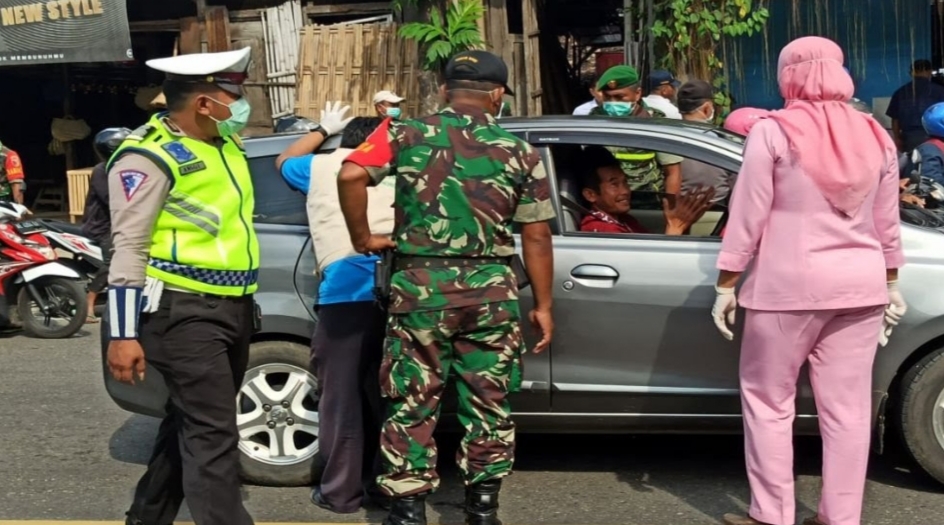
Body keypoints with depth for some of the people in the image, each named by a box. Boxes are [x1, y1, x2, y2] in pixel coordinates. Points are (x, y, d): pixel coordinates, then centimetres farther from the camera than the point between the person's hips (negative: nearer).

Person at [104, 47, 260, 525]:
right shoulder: (150, 156, -14)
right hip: (184, 313, -9)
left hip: (232, 307, 9)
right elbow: (129, 247, -17)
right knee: (213, 432, -10)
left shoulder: (224, 142, 12)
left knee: (189, 422, 18)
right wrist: (123, 333, -20)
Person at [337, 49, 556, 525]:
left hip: (420, 285, -1)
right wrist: (543, 306, 11)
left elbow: (351, 175, -12)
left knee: (413, 403, 8)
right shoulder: (520, 153, 4)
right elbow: (536, 237, 4)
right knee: (488, 404, 12)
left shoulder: (408, 135, 2)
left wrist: (362, 238, 1)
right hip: (491, 290, 1)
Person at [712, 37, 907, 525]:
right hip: (860, 283, 5)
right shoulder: (875, 136, 6)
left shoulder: (773, 132, -8)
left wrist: (726, 286, -2)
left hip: (791, 284, -4)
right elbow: (887, 224, 12)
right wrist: (891, 285, 22)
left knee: (768, 400, 8)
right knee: (847, 407, 8)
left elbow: (748, 217, -9)